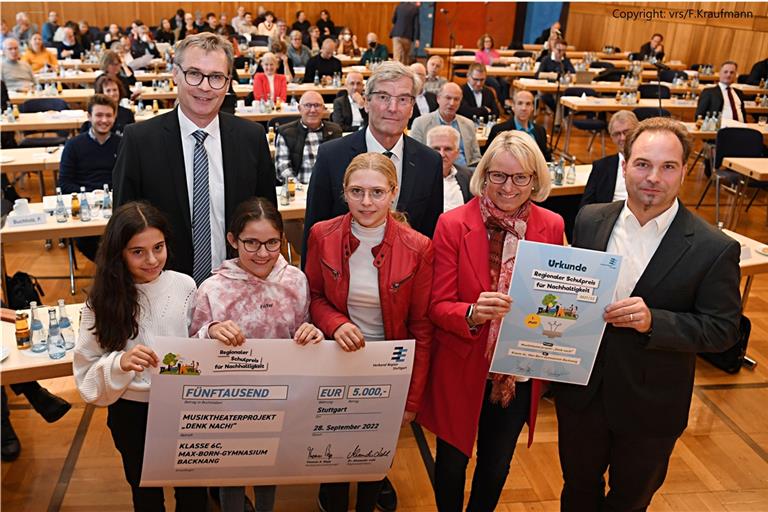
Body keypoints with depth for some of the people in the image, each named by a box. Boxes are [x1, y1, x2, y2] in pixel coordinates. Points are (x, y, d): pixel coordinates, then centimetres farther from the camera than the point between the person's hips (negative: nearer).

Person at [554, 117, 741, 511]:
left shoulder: (715, 249, -17)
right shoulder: (590, 220, -6)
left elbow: (722, 330, -14)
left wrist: (653, 321, -29)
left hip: (649, 408, -2)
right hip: (581, 393, 3)